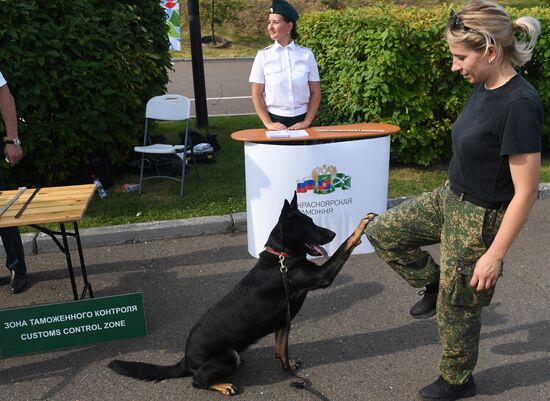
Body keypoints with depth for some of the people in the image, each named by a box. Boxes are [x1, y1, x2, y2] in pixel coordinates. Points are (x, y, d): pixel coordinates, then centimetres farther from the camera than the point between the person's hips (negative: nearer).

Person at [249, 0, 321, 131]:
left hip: (300, 121, 1)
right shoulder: (263, 56, -2)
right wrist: (268, 123, -10)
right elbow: (256, 95, -1)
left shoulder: (306, 54, -2)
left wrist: (306, 122, -6)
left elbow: (315, 93, 2)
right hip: (275, 121, 0)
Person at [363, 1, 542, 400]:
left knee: (457, 309, 11)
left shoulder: (519, 104, -27)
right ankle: (434, 283, 29)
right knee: (382, 232, 12)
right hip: (450, 198, 8)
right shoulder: (484, 87, -2)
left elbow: (525, 192, -24)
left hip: (479, 220, -8)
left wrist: (495, 254, -19)